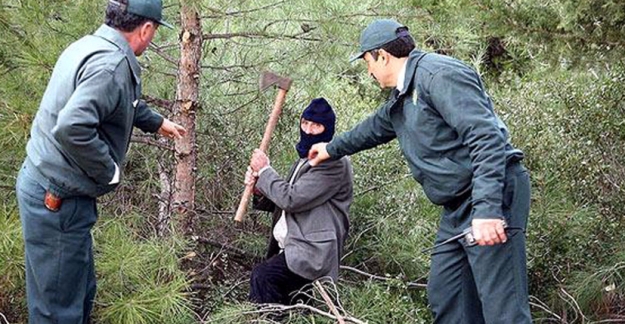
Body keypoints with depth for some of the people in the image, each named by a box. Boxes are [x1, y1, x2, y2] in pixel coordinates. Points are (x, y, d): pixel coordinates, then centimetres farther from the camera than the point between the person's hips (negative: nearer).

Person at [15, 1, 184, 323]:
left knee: (81, 288, 22)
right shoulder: (112, 64, -24)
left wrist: (157, 122, 43)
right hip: (56, 200, -10)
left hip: (43, 182, 10)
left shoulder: (92, 45, 9)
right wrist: (110, 171, -21)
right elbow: (73, 127, -37)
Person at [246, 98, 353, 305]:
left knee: (262, 276, -29)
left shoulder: (334, 163, -11)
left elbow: (292, 199, -18)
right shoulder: (304, 161, 20)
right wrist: (260, 188, 5)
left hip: (310, 253, -10)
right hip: (288, 248, 10)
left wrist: (264, 171, -5)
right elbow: (282, 204, 25)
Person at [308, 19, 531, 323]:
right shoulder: (401, 99, 18)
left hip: (493, 196, -10)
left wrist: (486, 208, -31)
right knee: (444, 298, 12)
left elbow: (486, 138, -24)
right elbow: (373, 128, 40)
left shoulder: (439, 74, -15)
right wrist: (331, 149, 55)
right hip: (458, 207, 10)